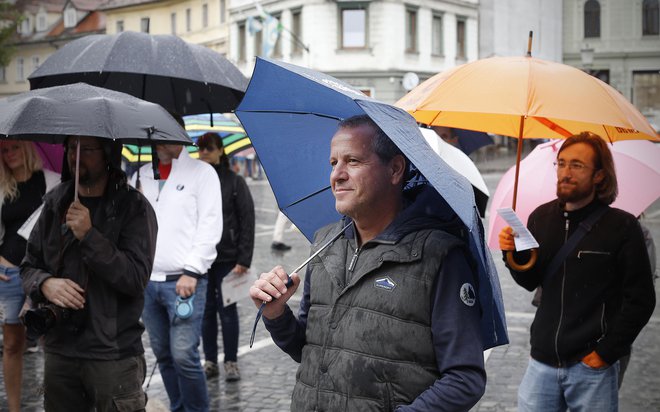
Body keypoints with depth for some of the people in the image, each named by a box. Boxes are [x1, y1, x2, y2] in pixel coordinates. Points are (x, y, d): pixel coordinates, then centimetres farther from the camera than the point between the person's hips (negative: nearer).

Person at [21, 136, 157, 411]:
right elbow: (29, 266, 13)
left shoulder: (134, 207, -6)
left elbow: (137, 278, -15)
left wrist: (89, 235, -20)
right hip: (59, 351, 4)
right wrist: (45, 283, -10)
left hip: (113, 355, -4)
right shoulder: (54, 203, 8)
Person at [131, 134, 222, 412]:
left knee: (184, 355, -12)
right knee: (163, 355, 11)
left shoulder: (202, 172, 0)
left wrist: (191, 271, -13)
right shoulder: (142, 175, 15)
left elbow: (210, 226, -6)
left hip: (184, 281, -5)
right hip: (146, 281, 5)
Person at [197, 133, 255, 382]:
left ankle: (231, 362, 13)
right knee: (206, 309, 8)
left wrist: (244, 259, -10)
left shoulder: (234, 182, -2)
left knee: (227, 309, 3)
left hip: (227, 257, -2)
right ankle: (210, 361, 18)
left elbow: (247, 221, -4)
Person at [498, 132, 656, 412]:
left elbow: (641, 300, -7)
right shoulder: (541, 218, 3)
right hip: (542, 362, 3)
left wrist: (606, 352, -9)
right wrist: (514, 254, -7)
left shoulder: (622, 226, -8)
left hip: (592, 367, -3)